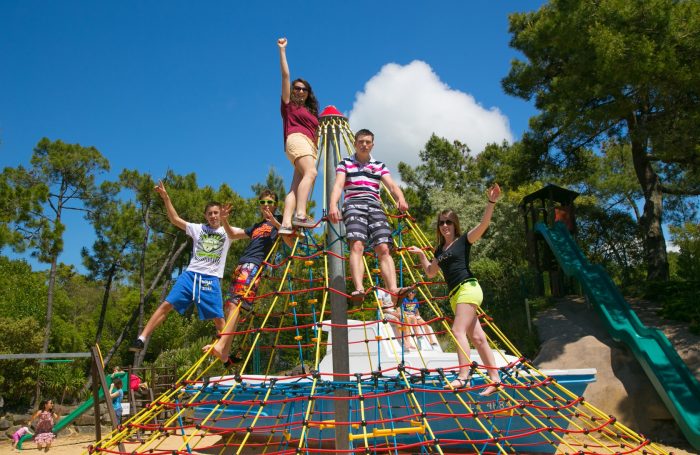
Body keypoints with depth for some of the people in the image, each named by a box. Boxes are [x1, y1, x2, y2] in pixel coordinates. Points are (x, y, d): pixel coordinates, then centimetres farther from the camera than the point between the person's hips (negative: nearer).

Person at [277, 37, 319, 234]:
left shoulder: (310, 111, 34)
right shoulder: (289, 104, 16)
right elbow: (285, 75, 11)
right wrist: (282, 50, 10)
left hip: (309, 145, 6)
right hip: (297, 140, -6)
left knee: (296, 187, -11)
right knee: (310, 173, -31)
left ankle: (286, 224, -25)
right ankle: (300, 215, -45)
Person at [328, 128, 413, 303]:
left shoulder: (379, 166, 25)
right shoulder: (345, 164, 19)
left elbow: (392, 185, 10)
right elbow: (338, 185, 2)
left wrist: (401, 199, -14)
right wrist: (333, 205, -18)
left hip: (375, 206, 3)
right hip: (354, 205, -2)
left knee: (383, 248, -16)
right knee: (357, 245, -26)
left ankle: (393, 290, -30)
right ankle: (359, 288, -41)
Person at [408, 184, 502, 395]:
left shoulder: (463, 241, 1)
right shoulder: (440, 250, 18)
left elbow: (484, 224, -14)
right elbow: (430, 273, 27)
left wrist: (491, 202, -26)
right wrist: (421, 254, 20)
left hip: (468, 289, -7)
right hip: (455, 294, 7)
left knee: (458, 330, -19)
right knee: (477, 337, 7)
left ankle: (463, 376, -21)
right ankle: (494, 379, 10)